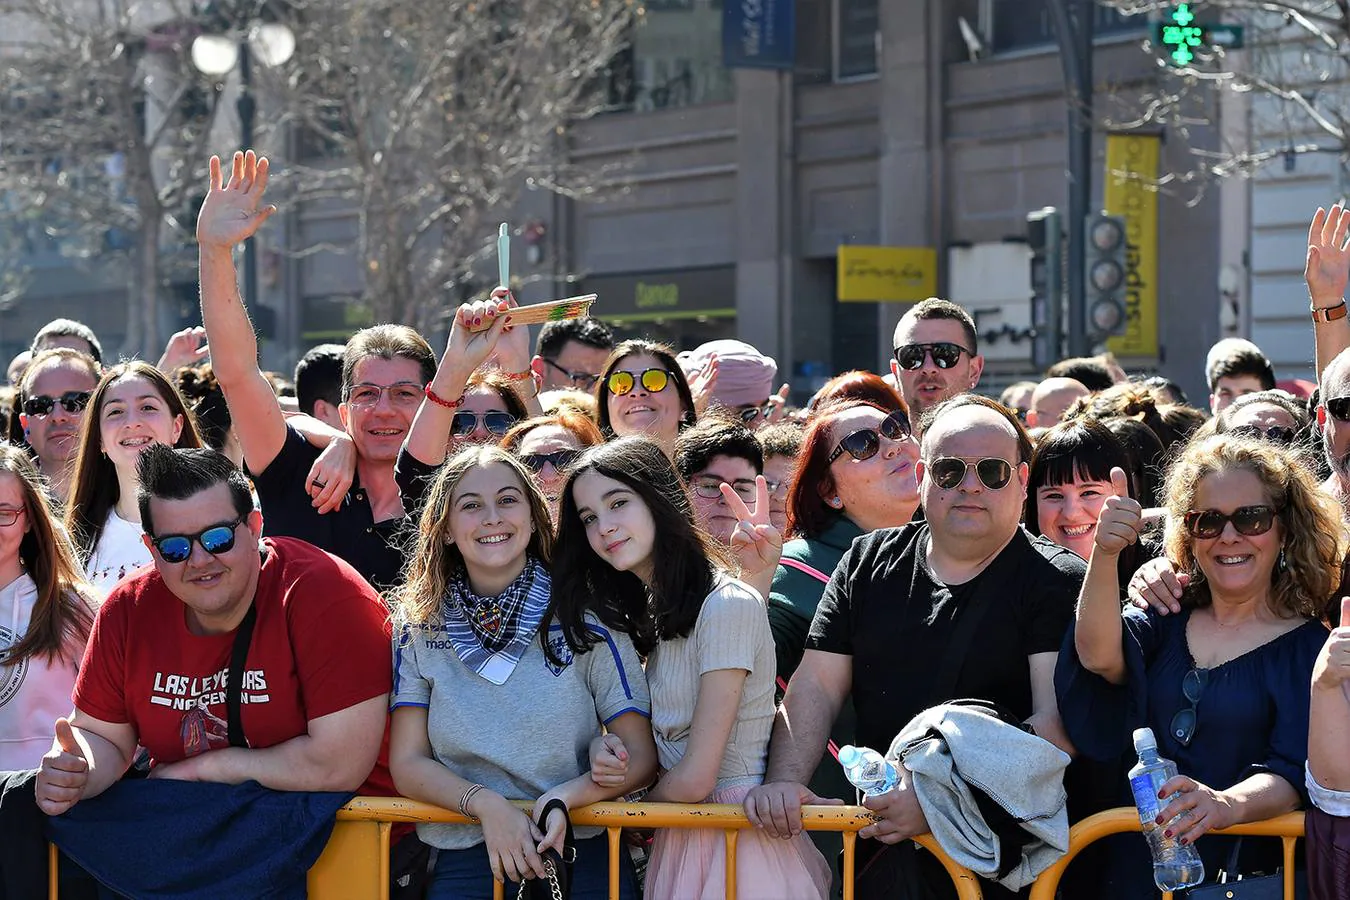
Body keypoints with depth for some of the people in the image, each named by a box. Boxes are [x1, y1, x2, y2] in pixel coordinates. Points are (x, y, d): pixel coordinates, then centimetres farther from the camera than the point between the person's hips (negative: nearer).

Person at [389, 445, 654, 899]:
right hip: (463, 857, 0)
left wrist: (563, 798, -16)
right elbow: (407, 763, 5)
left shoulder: (584, 619, 4)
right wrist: (486, 804, -13)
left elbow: (641, 756, 3)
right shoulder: (419, 627, 9)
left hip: (582, 854, 0)